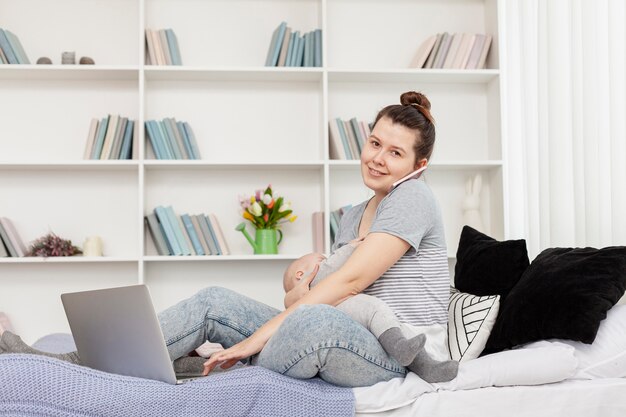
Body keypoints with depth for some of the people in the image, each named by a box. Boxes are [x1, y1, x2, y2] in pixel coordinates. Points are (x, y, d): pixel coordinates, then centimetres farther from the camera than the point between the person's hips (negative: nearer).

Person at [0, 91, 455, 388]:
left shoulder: (413, 197, -6)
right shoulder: (354, 217, 20)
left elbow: (350, 280, -16)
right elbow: (343, 287, 14)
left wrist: (259, 335, -19)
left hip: (398, 356, -7)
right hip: (353, 340, 8)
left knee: (315, 319, -42)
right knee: (214, 301, -6)